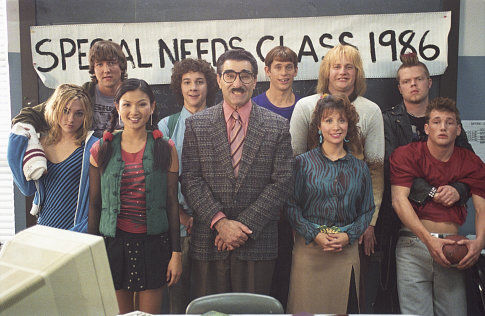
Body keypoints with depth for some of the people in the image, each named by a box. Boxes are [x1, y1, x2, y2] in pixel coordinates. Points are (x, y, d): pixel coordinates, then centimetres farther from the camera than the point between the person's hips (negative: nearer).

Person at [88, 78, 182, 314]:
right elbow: (94, 204, 7)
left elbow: (172, 203, 2)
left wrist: (176, 253, 0)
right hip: (113, 243, 1)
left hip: (153, 243, 0)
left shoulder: (165, 149, 1)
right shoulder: (101, 150, 3)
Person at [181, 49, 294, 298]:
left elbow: (282, 182, -3)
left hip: (258, 243, 0)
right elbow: (190, 180, -2)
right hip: (208, 240, 0)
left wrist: (245, 225, -10)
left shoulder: (277, 126, 3)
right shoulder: (196, 124, 4)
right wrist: (220, 221, -13)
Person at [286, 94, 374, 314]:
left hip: (346, 252, 2)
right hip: (308, 250, -2)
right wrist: (315, 234, -12)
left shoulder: (360, 168, 8)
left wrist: (348, 235, -6)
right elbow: (291, 206, -2)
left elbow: (367, 210, 11)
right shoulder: (304, 162, 1)